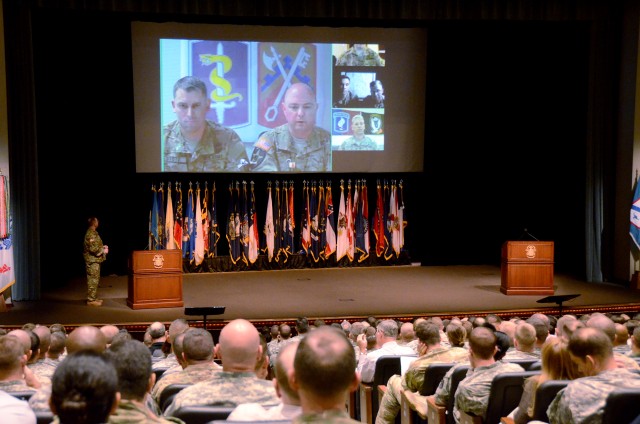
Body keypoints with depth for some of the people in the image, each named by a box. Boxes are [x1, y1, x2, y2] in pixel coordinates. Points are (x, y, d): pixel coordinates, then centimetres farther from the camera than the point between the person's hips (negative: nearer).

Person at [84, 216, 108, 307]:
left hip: (95, 260, 10)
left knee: (95, 279, 14)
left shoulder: (93, 233, 15)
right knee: (93, 280, -7)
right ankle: (91, 300, -4)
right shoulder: (91, 233, -17)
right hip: (92, 260, -10)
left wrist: (102, 247, 13)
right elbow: (93, 249, -23)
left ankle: (94, 298, 21)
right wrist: (103, 251, -12)